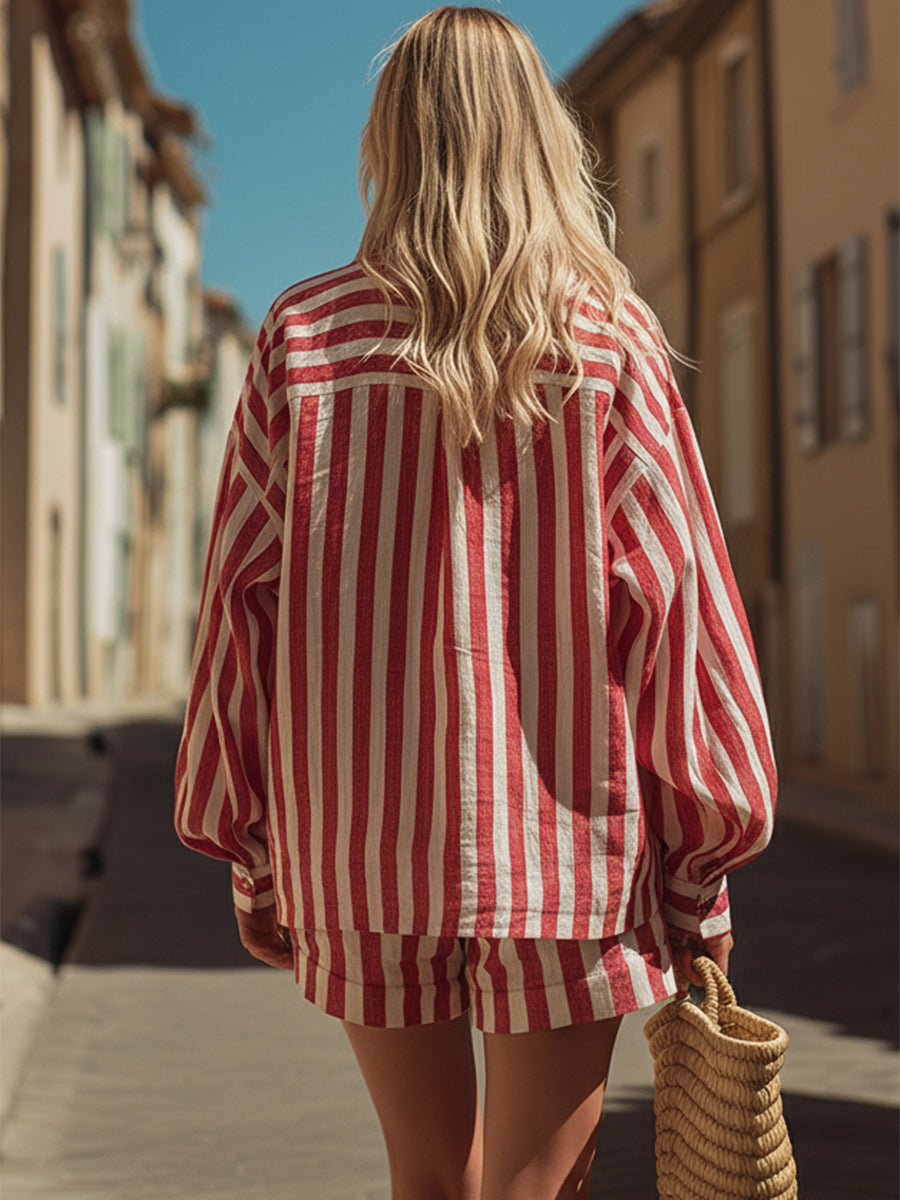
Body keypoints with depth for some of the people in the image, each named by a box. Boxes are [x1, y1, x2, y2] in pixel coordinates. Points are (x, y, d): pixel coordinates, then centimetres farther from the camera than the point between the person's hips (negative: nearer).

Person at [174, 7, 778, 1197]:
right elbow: (671, 599, -6)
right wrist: (701, 865, 1)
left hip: (364, 838, 2)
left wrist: (250, 853, 9)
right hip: (562, 843, -2)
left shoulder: (302, 336, 1)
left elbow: (244, 594, 0)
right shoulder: (608, 337, -3)